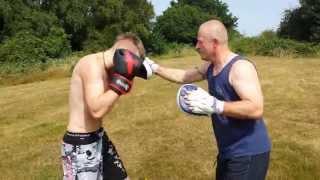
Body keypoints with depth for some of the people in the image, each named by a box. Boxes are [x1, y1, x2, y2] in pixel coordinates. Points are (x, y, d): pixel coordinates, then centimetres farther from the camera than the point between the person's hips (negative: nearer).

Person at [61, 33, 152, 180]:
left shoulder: (105, 68, 6)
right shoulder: (92, 63, -21)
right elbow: (97, 110, -30)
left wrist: (125, 78, 3)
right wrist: (122, 78, -26)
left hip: (98, 137, 10)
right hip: (80, 144, -9)